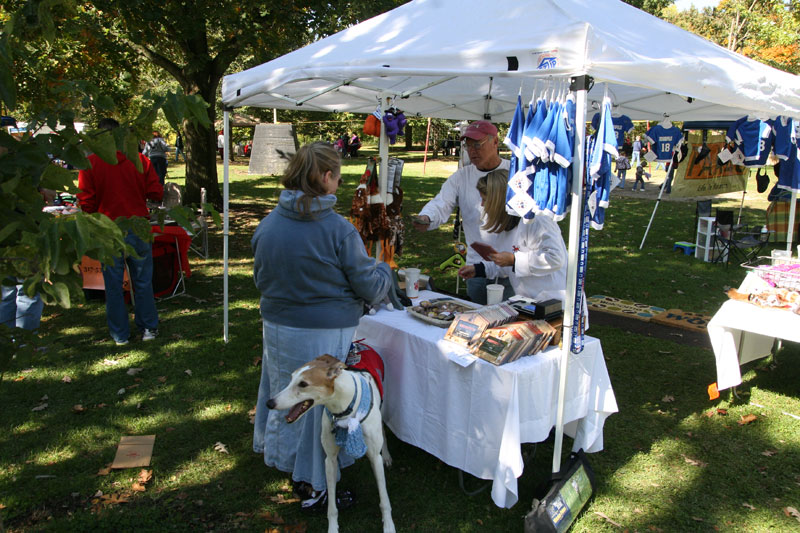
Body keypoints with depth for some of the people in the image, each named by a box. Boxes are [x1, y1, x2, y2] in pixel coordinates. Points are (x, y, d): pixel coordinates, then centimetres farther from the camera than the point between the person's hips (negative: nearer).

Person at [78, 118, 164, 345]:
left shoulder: (90, 163, -7)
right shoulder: (140, 160, -4)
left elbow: (86, 202, -6)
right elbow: (156, 193, -2)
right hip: (138, 228, 1)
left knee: (113, 285, 11)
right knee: (142, 282, 14)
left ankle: (120, 334, 19)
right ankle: (148, 328, 23)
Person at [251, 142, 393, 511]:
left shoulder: (267, 224, -2)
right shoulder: (338, 229, -18)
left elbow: (261, 279, 12)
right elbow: (370, 286, -10)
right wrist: (384, 271, 11)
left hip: (277, 328, 5)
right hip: (324, 336, -5)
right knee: (320, 400, 9)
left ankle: (280, 454, 43)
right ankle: (313, 488, 23)